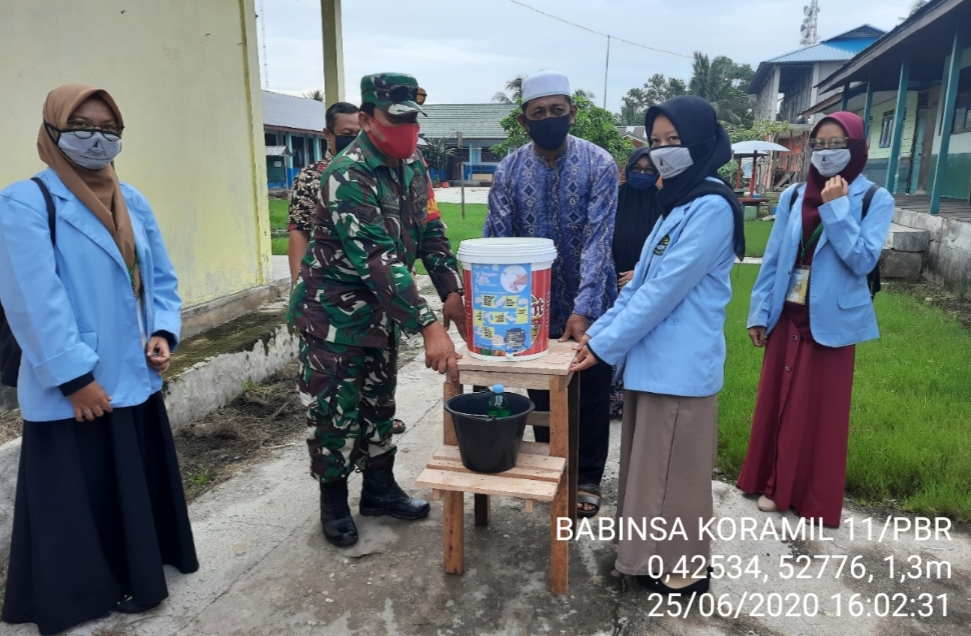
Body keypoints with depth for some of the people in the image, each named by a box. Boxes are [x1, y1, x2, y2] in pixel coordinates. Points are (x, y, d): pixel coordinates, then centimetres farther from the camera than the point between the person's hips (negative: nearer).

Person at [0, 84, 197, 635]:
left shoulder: (132, 201, 9)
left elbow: (161, 276, 11)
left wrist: (164, 332, -4)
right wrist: (74, 377, -20)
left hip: (135, 379, 7)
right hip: (73, 391, -7)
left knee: (140, 484, 20)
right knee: (81, 497, 8)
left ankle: (137, 570, 41)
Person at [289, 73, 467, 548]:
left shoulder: (412, 167, 0)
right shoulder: (347, 176, -26)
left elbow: (428, 233, 5)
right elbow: (377, 261, -34)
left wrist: (452, 291, -10)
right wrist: (429, 326, -39)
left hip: (381, 309, 8)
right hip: (334, 311, -7)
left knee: (379, 403, 17)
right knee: (335, 411, 4)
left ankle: (379, 489, 34)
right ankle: (333, 504, 23)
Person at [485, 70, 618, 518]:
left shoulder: (599, 165, -11)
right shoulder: (508, 171, -3)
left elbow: (598, 240, -19)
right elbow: (495, 240, -8)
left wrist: (584, 310, -30)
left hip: (588, 308, -2)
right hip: (534, 308, 2)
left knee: (590, 397, 11)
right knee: (541, 396, 16)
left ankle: (587, 477, 30)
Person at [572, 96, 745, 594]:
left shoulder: (712, 207, -15)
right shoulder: (678, 204, 16)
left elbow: (666, 289, -19)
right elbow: (640, 280, 16)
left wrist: (606, 346, -15)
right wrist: (600, 330, 8)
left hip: (679, 365, -9)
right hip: (652, 359, 9)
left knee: (673, 472, 4)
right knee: (651, 467, 18)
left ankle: (683, 569, 23)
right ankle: (657, 557, 35)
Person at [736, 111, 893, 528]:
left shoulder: (875, 200, -4)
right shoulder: (793, 196, 4)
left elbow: (862, 260, -16)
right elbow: (773, 258, 5)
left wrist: (836, 209, -18)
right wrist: (759, 313, 2)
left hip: (830, 321, -3)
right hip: (787, 316, 3)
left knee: (822, 409, 7)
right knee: (777, 401, 11)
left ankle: (815, 496, 23)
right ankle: (774, 483, 27)